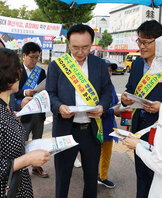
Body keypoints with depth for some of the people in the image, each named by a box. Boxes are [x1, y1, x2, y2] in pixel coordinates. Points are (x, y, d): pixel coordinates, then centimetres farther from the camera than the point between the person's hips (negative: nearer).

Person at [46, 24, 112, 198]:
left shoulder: (100, 64, 3)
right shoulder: (56, 65, -3)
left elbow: (107, 91, 6)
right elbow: (49, 94, -1)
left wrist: (102, 107, -15)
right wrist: (59, 107, -22)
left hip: (92, 130, 2)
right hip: (65, 130, -2)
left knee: (92, 175, 19)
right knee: (62, 175, 15)